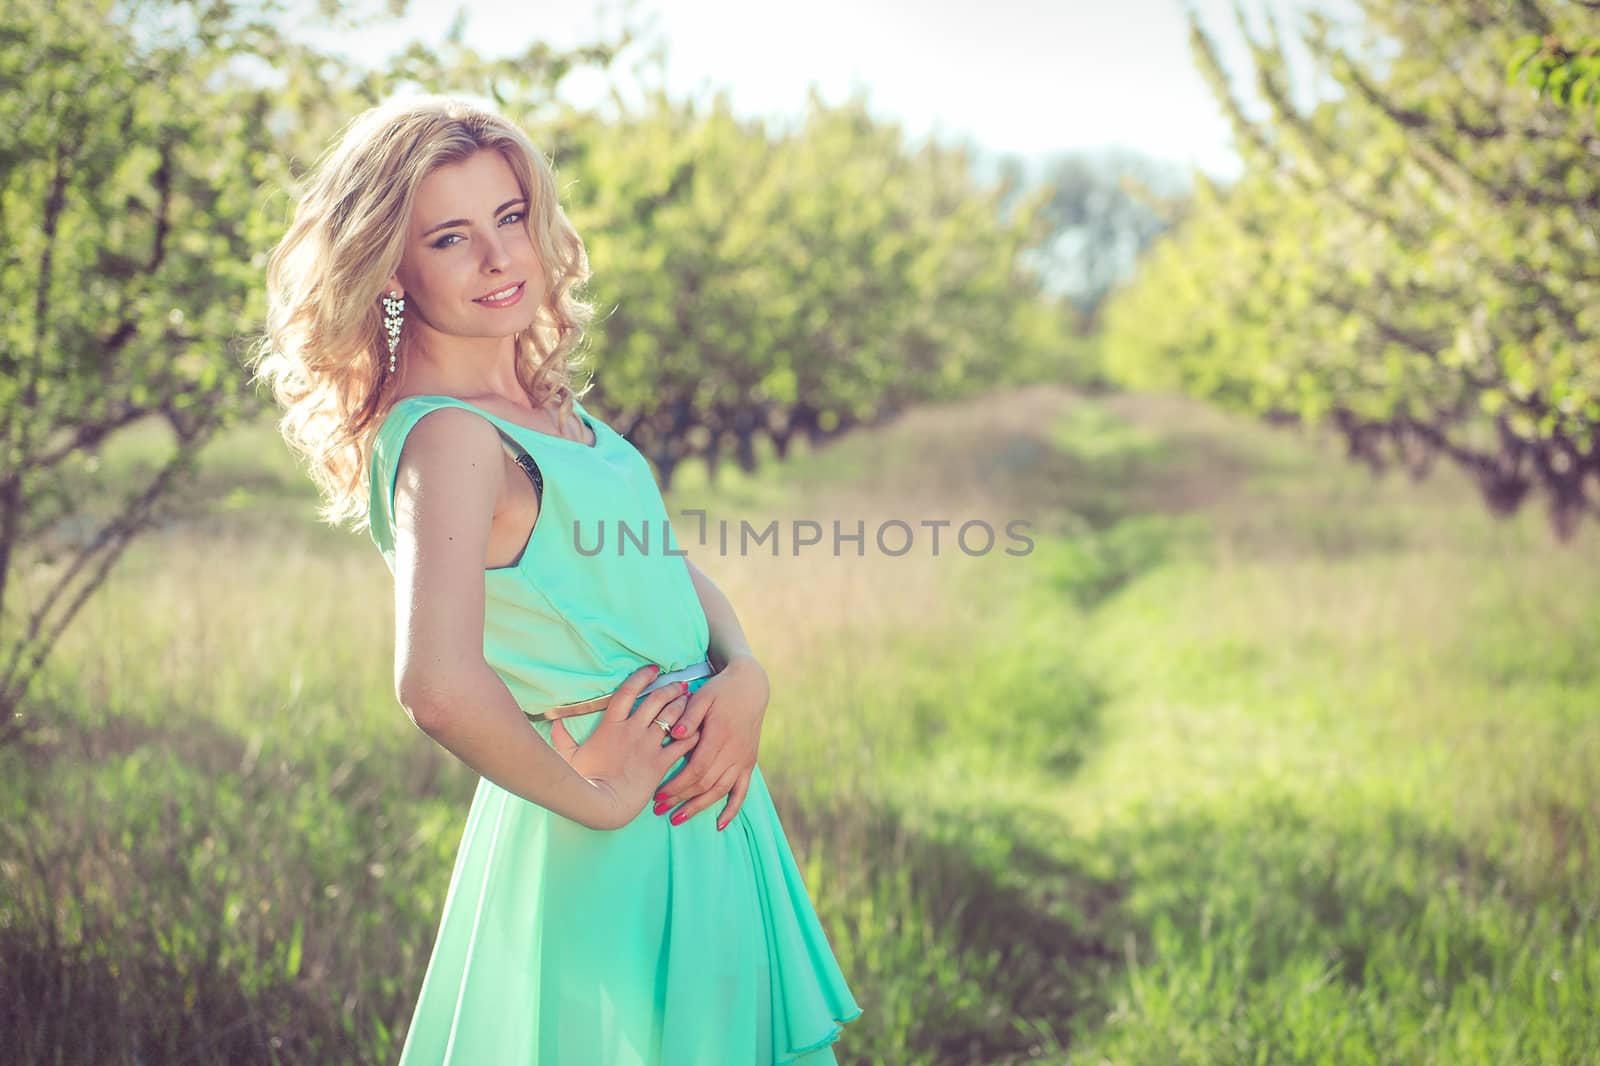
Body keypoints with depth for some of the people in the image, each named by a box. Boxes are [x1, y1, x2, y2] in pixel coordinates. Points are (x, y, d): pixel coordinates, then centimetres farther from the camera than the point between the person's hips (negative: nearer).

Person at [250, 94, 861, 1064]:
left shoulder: (548, 407, 7)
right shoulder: (449, 439, -21)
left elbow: (676, 567, 14)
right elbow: (439, 687, -35)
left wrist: (744, 676, -7)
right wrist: (594, 798, -19)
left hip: (705, 804, 9)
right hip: (614, 854, -9)